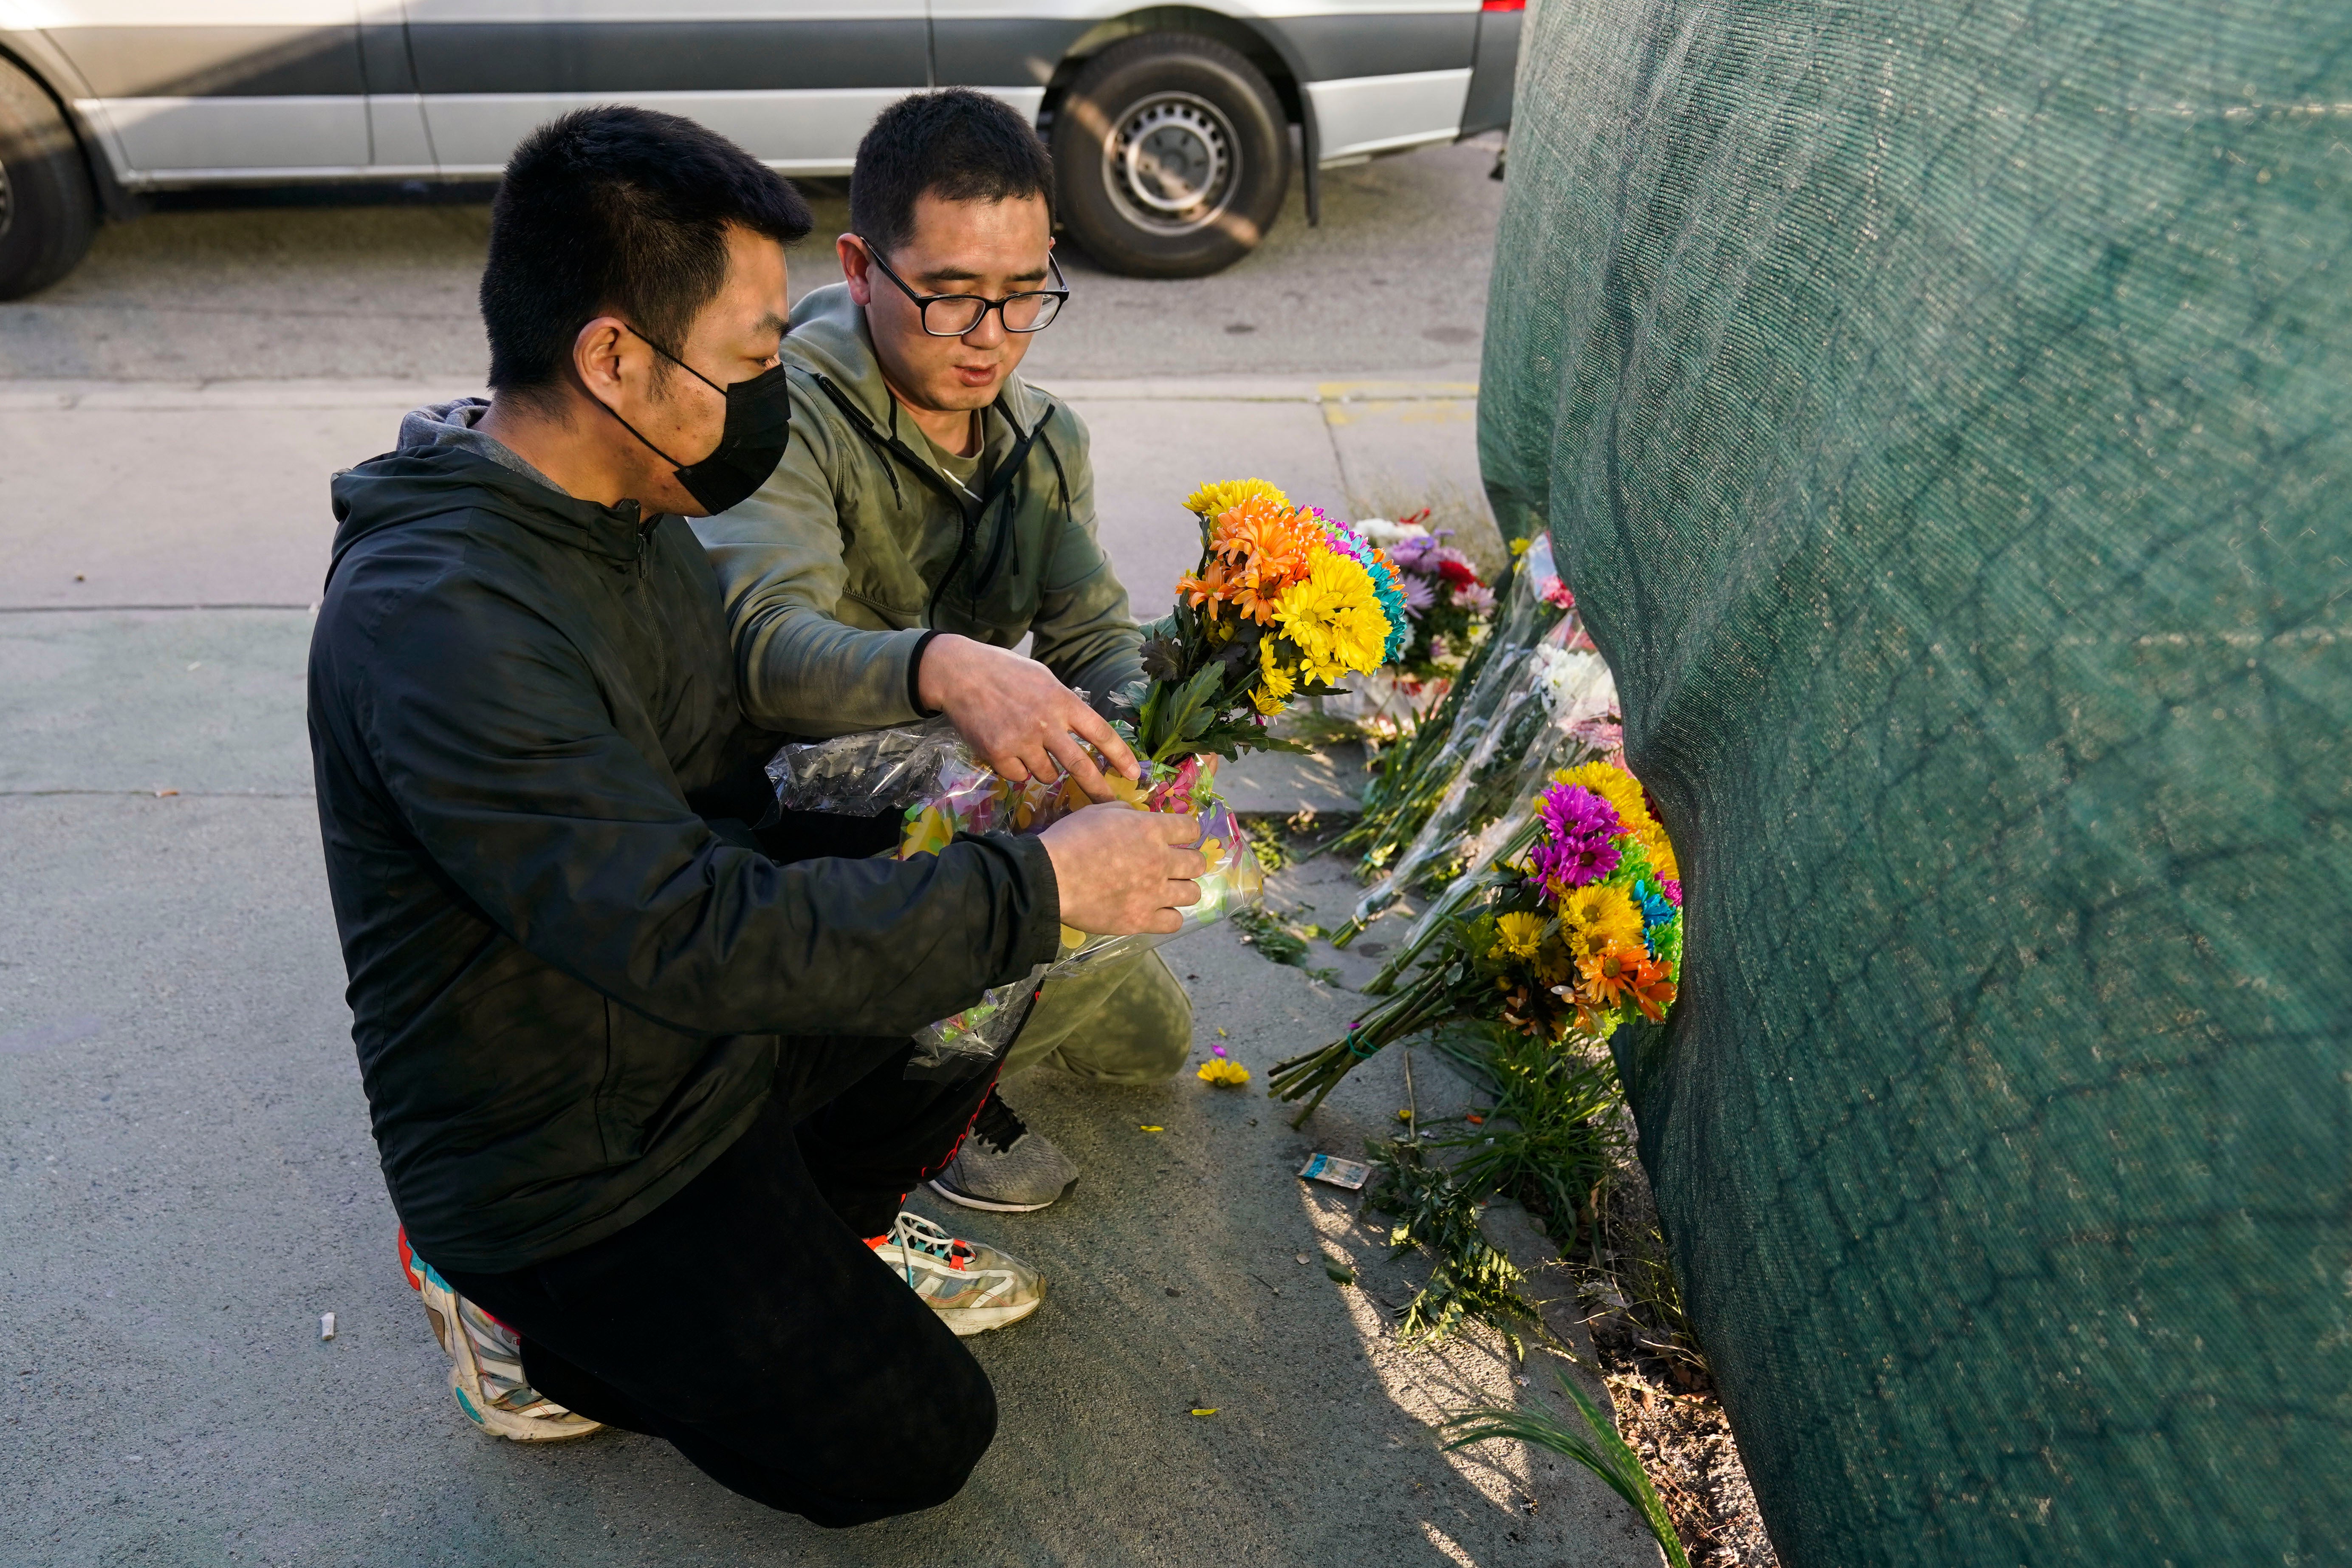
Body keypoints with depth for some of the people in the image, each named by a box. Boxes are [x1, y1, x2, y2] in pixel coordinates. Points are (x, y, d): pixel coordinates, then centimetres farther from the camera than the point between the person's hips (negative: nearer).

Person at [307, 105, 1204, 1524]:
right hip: (566, 1172, -8)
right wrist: (1038, 886, -31)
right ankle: (531, 1312, 9)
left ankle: (820, 1228, 13)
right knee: (911, 1444, -3)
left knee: (1014, 959, 3)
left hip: (718, 1036, 8)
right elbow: (695, 936, -36)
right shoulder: (438, 623, -32)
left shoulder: (625, 506, -2)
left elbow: (740, 763, 9)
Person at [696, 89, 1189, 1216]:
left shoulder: (1044, 439, 1)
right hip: (817, 822, -7)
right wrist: (944, 667, -59)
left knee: (1151, 1039, 14)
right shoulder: (789, 419, -22)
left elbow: (1097, 638, -3)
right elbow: (768, 641, -38)